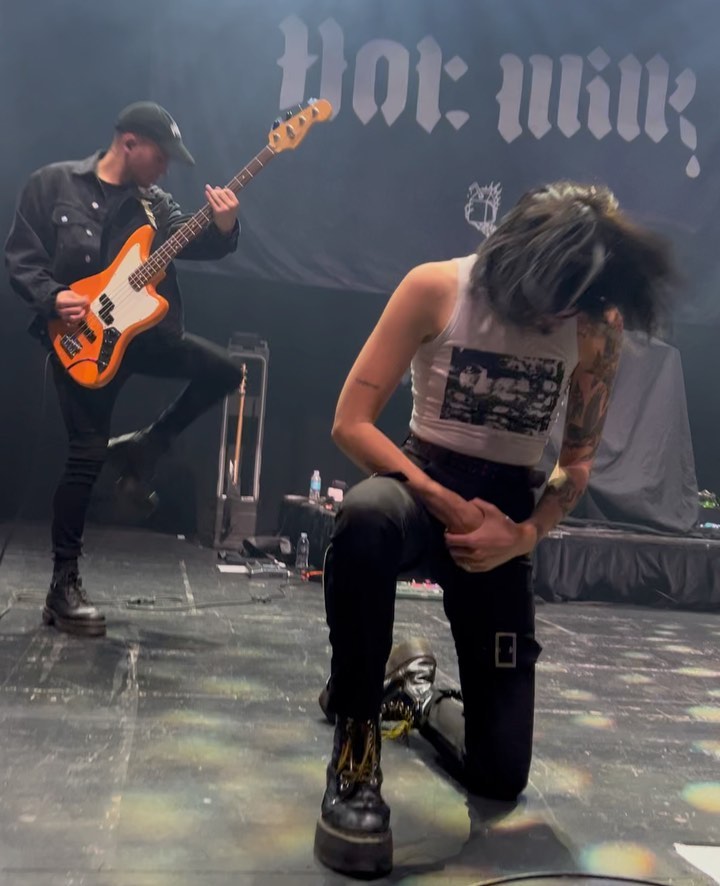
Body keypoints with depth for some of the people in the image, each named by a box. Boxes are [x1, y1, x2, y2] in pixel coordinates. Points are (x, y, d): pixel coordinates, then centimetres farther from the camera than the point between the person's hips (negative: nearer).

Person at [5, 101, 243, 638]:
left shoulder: (155, 202, 10)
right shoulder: (53, 184, 0)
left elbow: (196, 244, -6)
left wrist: (224, 228, -26)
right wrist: (53, 298, -17)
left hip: (143, 331, 5)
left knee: (224, 371, -8)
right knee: (87, 455, -7)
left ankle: (144, 446, 10)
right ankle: (64, 585, 5)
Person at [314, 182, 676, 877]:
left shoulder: (598, 326, -6)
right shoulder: (437, 288, -13)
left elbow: (578, 460, 5)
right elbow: (351, 423, -14)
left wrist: (525, 535, -12)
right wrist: (449, 506, -22)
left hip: (506, 512, 2)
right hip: (421, 484, -2)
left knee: (500, 774, 1)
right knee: (367, 516, -45)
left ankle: (418, 695, 36)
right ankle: (355, 743, -23)